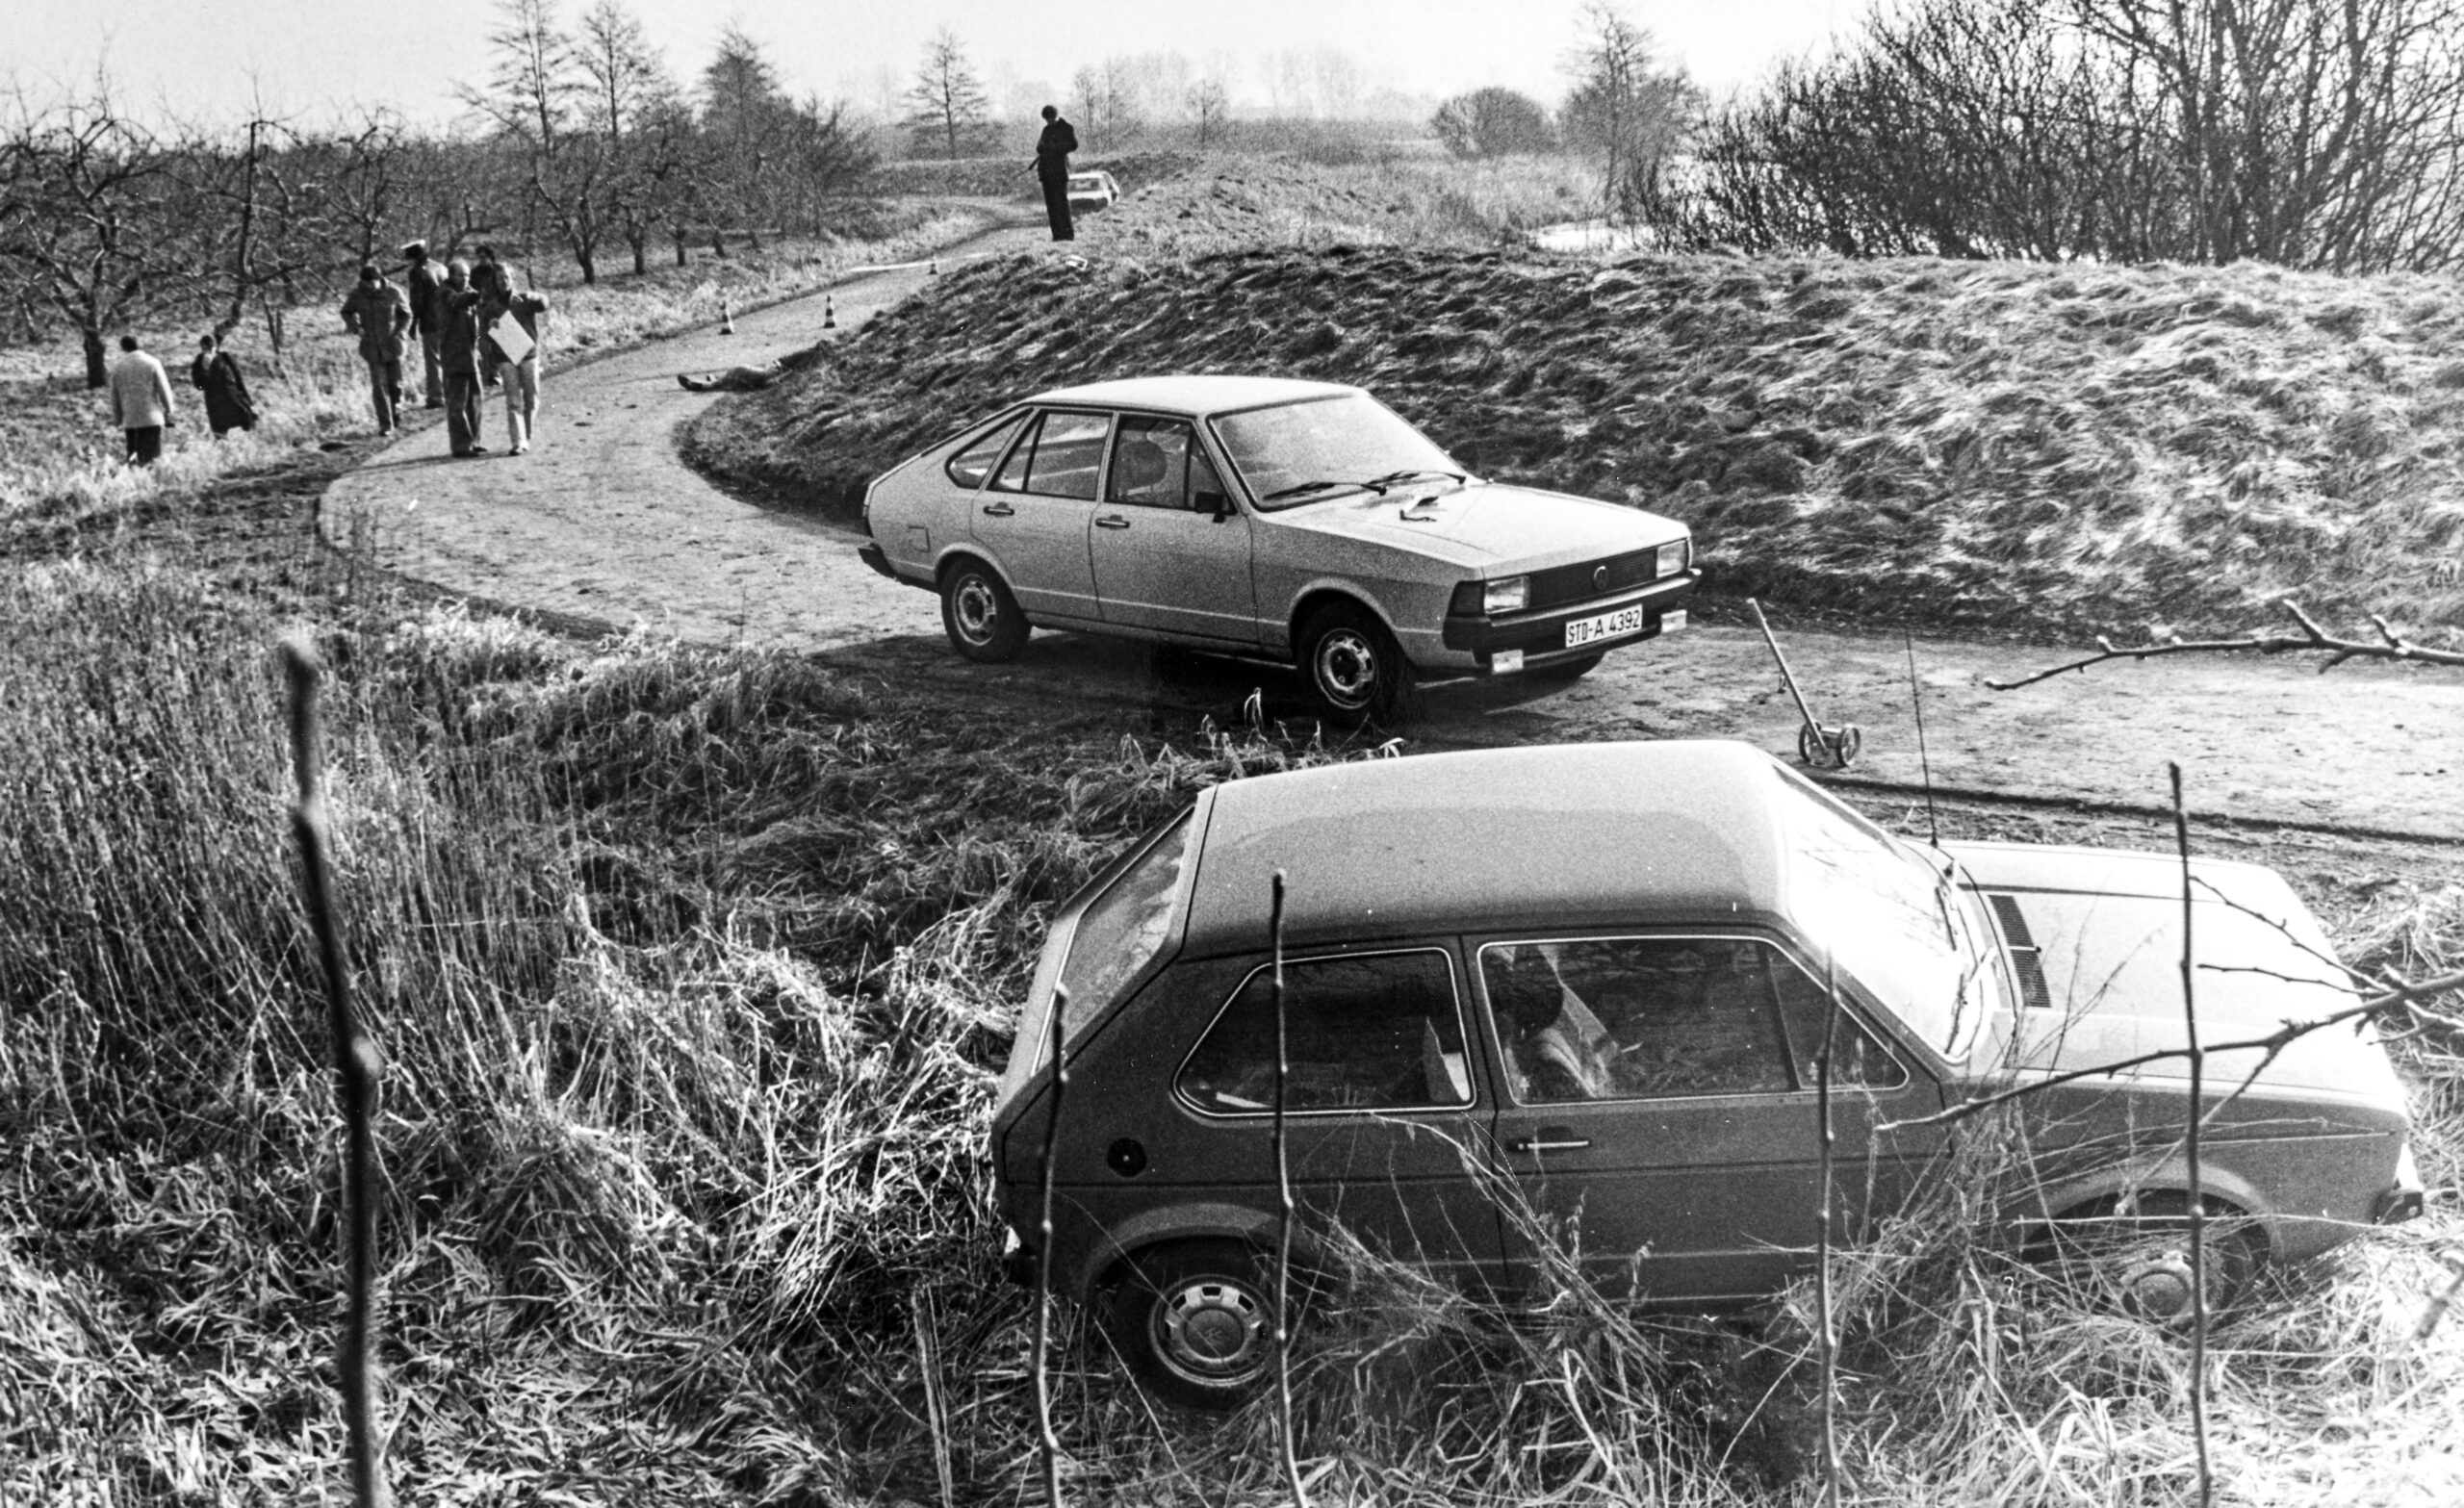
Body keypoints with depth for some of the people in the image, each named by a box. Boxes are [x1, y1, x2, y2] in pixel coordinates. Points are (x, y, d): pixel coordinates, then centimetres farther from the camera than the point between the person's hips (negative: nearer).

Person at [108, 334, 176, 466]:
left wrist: (117, 420, 18)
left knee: (133, 455, 7)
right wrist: (168, 411, 8)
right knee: (152, 457, -3)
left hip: (129, 421, 2)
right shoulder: (152, 363, -3)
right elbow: (164, 390, -3)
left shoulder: (117, 367, 5)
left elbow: (115, 396, 10)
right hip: (151, 418, -2)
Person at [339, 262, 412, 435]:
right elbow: (346, 312, 14)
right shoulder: (357, 295, -4)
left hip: (392, 345, 0)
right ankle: (385, 425, 0)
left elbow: (406, 314, 7)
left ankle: (396, 407, 37)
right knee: (379, 387, -5)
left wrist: (398, 332, -5)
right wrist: (356, 328, -2)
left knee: (395, 384, 3)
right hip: (372, 348, 0)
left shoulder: (393, 292, -7)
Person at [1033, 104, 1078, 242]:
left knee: (1061, 201, -11)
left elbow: (1074, 145, -8)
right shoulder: (1047, 129, 20)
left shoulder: (1067, 128, 1)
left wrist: (1055, 147, -16)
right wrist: (1041, 147, -2)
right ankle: (1057, 234, 2)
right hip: (1046, 168, 6)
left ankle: (1068, 233, -9)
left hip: (1059, 168, -6)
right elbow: (1040, 148, 23)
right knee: (1051, 202, 1)